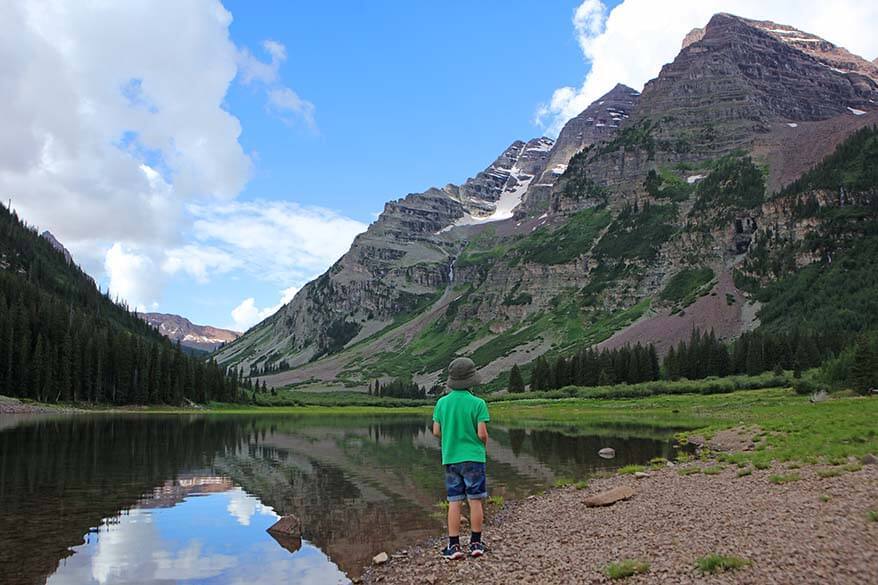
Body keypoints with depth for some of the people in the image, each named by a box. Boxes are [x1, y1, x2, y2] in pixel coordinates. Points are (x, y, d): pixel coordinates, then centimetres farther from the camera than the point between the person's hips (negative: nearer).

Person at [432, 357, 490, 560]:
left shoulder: (442, 402, -1)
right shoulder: (478, 403, -12)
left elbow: (436, 431, 3)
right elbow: (482, 433, -12)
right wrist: (484, 445, 10)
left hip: (450, 458, 3)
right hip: (473, 458, -3)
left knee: (454, 502, 7)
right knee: (475, 501, 7)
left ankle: (454, 546, 9)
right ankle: (476, 544, 14)